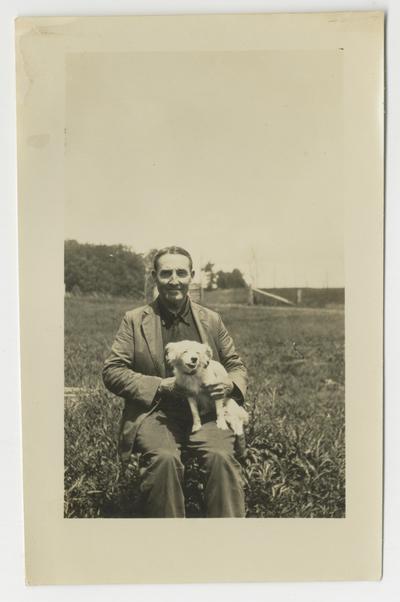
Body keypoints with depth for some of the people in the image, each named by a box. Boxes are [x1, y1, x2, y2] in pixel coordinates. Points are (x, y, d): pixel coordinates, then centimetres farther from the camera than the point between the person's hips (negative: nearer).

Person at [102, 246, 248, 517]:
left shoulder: (212, 320, 13)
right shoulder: (134, 320, 6)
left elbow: (236, 365, 19)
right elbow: (112, 371, 1)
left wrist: (231, 384, -7)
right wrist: (161, 386, -12)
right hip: (156, 413, -1)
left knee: (222, 456, -28)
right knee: (163, 458, -32)